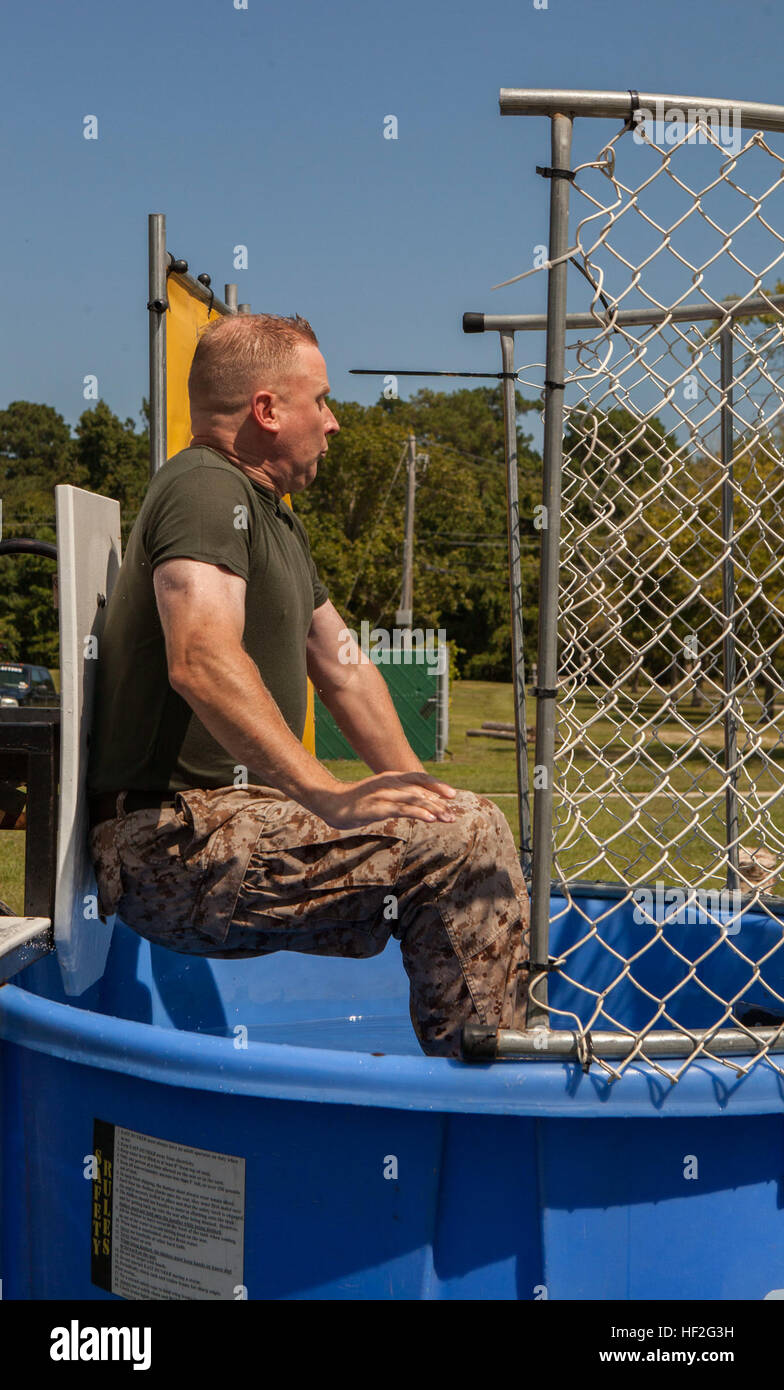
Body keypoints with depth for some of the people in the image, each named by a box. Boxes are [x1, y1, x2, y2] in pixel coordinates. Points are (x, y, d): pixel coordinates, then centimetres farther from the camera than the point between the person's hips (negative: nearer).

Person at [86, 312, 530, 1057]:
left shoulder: (271, 519, 23)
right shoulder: (207, 488, -11)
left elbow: (343, 666, 27)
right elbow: (202, 662, -29)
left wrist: (413, 792, 17)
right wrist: (329, 797, -34)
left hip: (226, 823, 11)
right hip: (173, 845, -11)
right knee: (468, 838, -21)